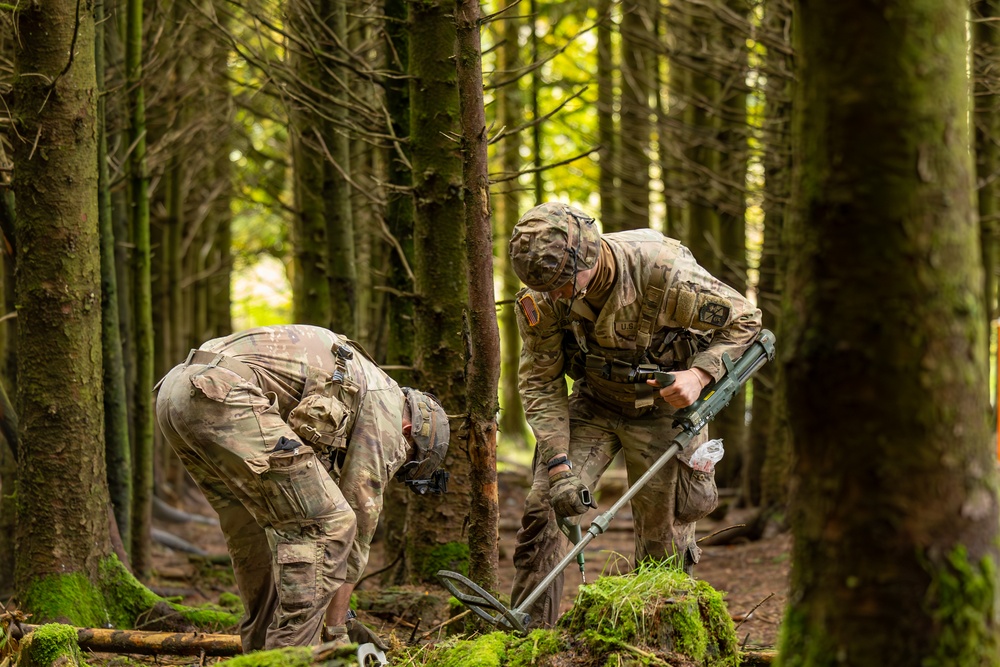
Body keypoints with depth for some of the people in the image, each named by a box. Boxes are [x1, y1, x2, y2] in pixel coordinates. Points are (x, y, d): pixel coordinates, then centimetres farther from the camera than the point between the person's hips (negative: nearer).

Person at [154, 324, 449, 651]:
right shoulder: (385, 407, 9)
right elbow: (360, 519, 8)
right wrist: (336, 627, 13)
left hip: (173, 393, 10)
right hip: (223, 395, -10)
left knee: (256, 529, 24)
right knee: (327, 523, -4)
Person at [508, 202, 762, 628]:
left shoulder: (663, 273, -31)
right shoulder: (543, 298, -21)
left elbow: (744, 319, -17)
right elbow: (540, 381, -13)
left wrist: (698, 375, -32)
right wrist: (558, 464, -24)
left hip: (661, 408, -2)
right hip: (593, 405, 2)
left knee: (663, 538, 2)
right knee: (542, 505, -13)